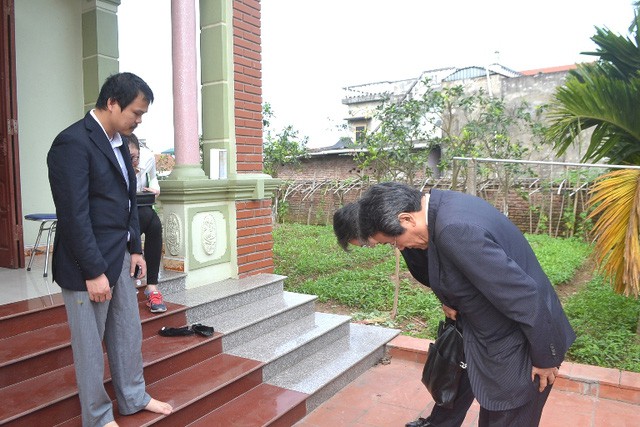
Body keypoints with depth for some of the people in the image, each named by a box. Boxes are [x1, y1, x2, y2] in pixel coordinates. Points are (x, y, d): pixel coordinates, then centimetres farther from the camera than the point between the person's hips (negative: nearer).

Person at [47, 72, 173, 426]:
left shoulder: (118, 141, 9)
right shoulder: (73, 143, -18)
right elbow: (74, 214, -21)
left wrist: (135, 248, 10)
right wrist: (94, 272, -19)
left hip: (120, 257, 9)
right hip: (88, 264, -8)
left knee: (129, 333, 19)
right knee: (90, 345, 9)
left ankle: (133, 397, 37)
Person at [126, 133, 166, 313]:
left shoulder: (148, 157, -10)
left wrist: (155, 188, -11)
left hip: (142, 208, 4)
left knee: (155, 224, -30)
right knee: (148, 216, -34)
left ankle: (152, 287, -28)